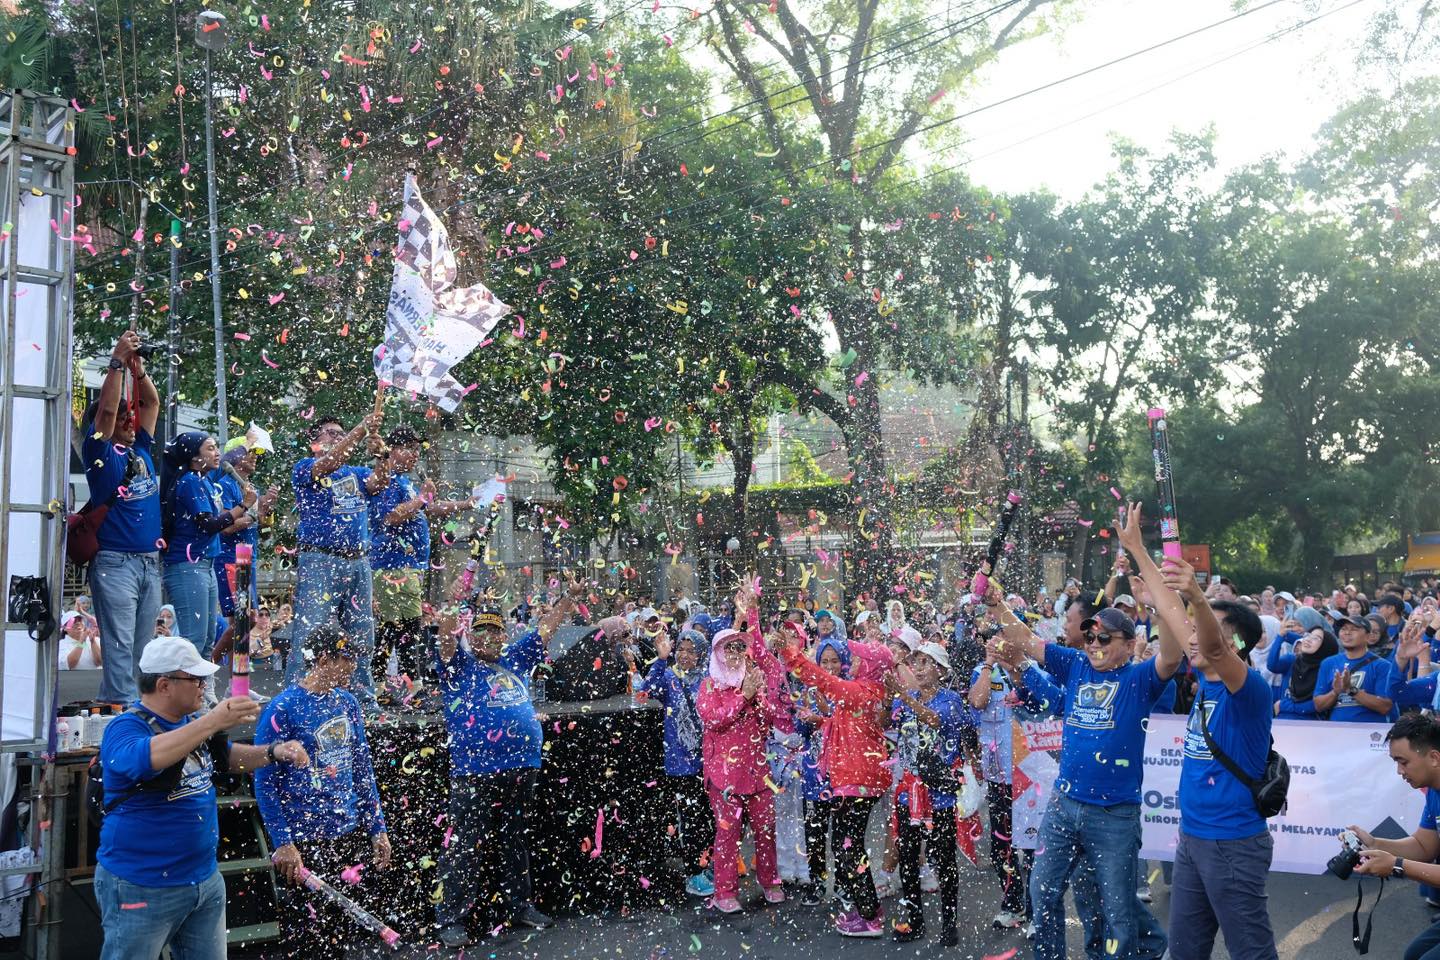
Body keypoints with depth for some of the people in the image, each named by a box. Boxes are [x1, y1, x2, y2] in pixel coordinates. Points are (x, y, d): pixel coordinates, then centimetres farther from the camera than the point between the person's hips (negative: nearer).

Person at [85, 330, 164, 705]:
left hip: (150, 561, 7)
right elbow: (106, 408, -16)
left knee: (141, 646, 11)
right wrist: (118, 361, -15)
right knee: (119, 645, -8)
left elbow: (152, 401, 18)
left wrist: (138, 366, 7)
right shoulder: (100, 452, -2)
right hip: (116, 561, -7)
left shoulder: (141, 450, 14)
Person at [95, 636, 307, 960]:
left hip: (205, 879, 8)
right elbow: (144, 758, -39)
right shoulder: (126, 727, -17)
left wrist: (273, 752, 3)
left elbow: (229, 757, 22)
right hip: (142, 888, -8)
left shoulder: (192, 723, 9)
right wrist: (214, 721, -45)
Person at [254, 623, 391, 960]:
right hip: (305, 842, -6)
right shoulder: (282, 709, -12)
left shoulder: (347, 702, 6)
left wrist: (378, 828, 9)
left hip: (352, 837, 6)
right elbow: (265, 782, -11)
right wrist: (282, 843, -15)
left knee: (348, 932, 13)